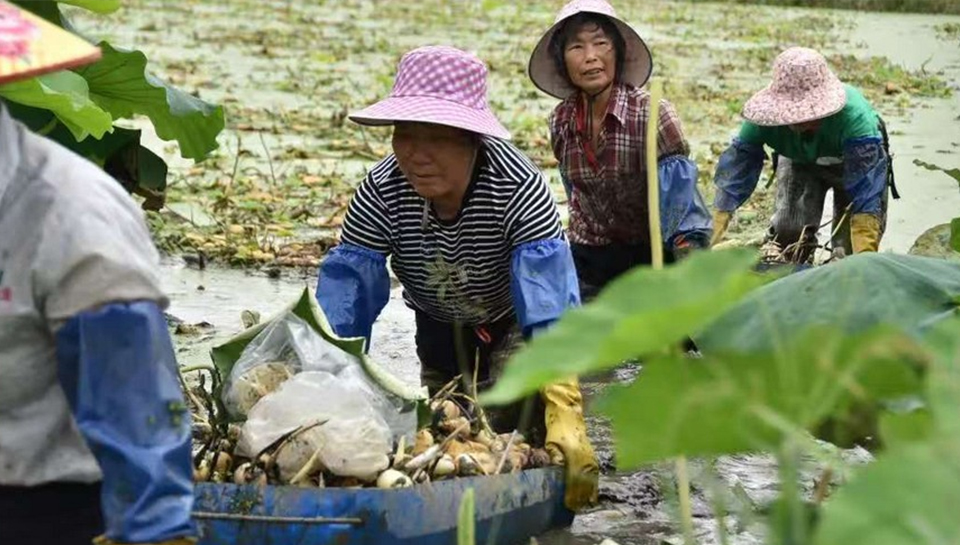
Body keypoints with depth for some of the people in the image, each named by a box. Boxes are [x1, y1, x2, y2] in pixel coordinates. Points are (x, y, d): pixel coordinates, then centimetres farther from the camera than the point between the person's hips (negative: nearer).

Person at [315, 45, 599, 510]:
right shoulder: (381, 192, -30)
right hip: (440, 328, 4)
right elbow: (345, 289, -32)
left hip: (513, 322, -3)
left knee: (512, 432, -25)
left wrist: (564, 415, -59)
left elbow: (551, 303, -48)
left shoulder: (517, 186, -39)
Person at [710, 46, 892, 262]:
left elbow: (866, 194, -48)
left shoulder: (853, 117, -46)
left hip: (856, 163, -2)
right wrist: (711, 242, -43)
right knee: (787, 232, -11)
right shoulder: (766, 116, -37)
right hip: (800, 162, 2)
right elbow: (736, 166, -35)